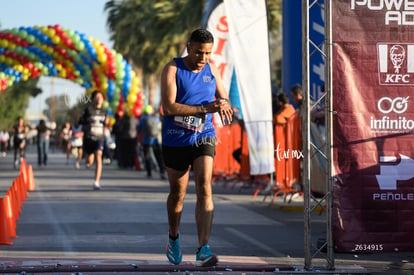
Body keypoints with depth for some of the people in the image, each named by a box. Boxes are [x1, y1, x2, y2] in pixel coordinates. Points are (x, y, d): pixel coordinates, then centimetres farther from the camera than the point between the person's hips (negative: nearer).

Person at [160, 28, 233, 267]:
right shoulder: (172, 70, -9)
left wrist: (224, 104, -9)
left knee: (204, 188, -16)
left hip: (203, 138, 2)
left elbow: (224, 97, 17)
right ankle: (173, 237, 39)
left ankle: (203, 249, -22)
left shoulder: (211, 69, 5)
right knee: (178, 193, 11)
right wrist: (204, 108, -27)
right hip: (176, 140, -2)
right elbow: (168, 107, -20)